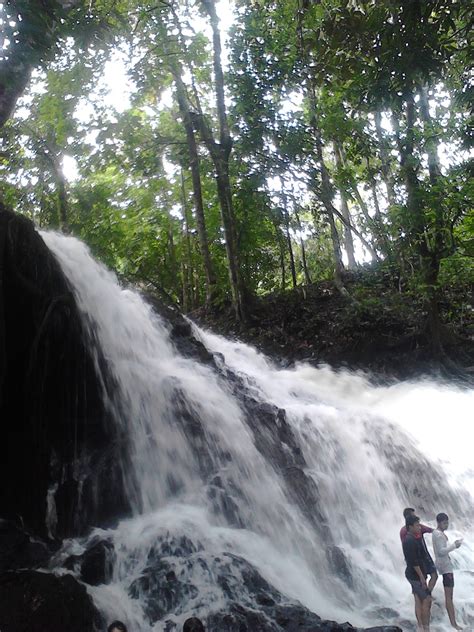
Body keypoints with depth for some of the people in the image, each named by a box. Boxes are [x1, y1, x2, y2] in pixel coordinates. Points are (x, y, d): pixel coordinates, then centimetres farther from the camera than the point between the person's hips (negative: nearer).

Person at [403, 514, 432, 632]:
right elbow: (413, 561, -24)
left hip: (413, 575, 10)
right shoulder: (410, 541, -21)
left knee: (418, 600, 12)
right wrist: (422, 577, -21)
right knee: (427, 600, -4)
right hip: (416, 575, -10)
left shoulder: (410, 539, 11)